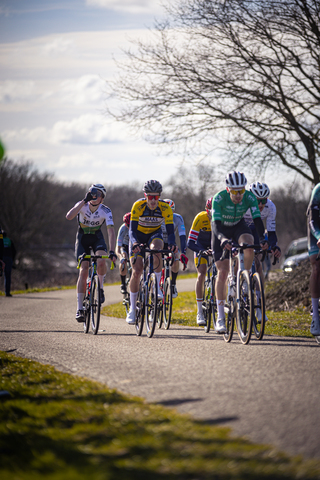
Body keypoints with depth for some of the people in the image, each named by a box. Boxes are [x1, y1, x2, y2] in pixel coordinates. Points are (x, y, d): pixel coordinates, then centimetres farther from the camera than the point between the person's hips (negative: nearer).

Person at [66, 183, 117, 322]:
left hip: (97, 238, 1)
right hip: (82, 238, -1)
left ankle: (100, 287, -1)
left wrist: (112, 251, -40)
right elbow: (68, 217, -39)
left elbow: (111, 231, -27)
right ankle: (79, 308, -12)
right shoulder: (82, 205, -21)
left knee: (101, 261, -30)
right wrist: (84, 201, -44)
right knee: (83, 270, -15)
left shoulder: (106, 211, -20)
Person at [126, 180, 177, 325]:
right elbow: (132, 230, -30)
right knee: (136, 271, -10)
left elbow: (170, 231, -24)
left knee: (156, 248, -36)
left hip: (155, 234, 1)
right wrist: (135, 243, -50)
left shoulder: (165, 208, -24)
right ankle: (132, 309, 2)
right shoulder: (138, 206, -28)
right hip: (139, 235, -1)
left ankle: (157, 287, -23)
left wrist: (171, 244, -46)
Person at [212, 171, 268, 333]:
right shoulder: (219, 198, -30)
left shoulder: (250, 197, -24)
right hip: (222, 231, -2)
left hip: (239, 227, 2)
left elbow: (257, 219, -30)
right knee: (222, 272, -11)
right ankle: (220, 318, -6)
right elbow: (215, 223, -37)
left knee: (249, 245, -35)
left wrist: (262, 238, -48)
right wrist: (223, 239, -56)